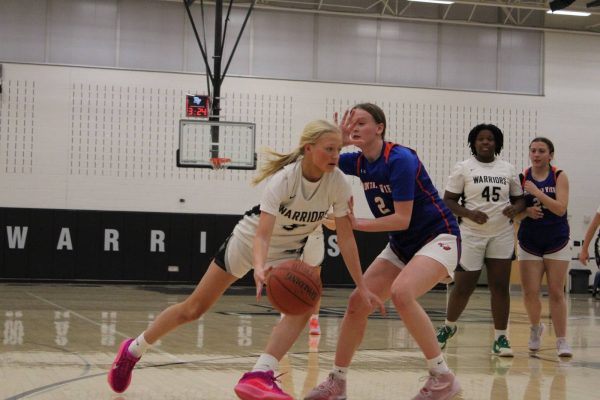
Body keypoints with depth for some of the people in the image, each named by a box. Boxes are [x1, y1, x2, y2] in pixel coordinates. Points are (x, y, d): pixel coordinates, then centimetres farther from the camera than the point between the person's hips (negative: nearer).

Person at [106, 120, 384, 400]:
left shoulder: (337, 182, -22)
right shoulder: (284, 179, -34)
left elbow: (346, 235, -14)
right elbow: (262, 234, -42)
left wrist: (361, 286, -17)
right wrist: (260, 267, -63)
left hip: (287, 252, 3)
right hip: (249, 239, -3)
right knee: (193, 309, 4)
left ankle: (259, 377, -35)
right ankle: (132, 350, 27)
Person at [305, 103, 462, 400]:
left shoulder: (400, 160, -22)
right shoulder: (359, 162, 0)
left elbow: (402, 219, -24)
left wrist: (358, 224, -17)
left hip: (438, 238, -8)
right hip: (401, 246, 8)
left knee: (401, 292, -33)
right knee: (358, 303, 0)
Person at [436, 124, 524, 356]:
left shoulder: (508, 169, 8)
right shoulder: (463, 168, -1)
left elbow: (519, 199, 14)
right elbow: (448, 201, -3)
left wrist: (515, 209, -10)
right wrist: (469, 214, -19)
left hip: (502, 235, 3)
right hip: (471, 235, -2)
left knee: (500, 287, 0)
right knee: (463, 287, 1)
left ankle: (500, 339, 7)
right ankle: (448, 326, 26)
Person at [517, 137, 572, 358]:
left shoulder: (559, 176, -5)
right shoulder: (522, 178, 0)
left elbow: (561, 208, -16)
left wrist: (537, 192, -24)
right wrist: (526, 211, -17)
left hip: (557, 242, -2)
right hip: (529, 243, 2)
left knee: (556, 292, -3)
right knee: (530, 293, -2)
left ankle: (561, 340, 2)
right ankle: (535, 327, 27)